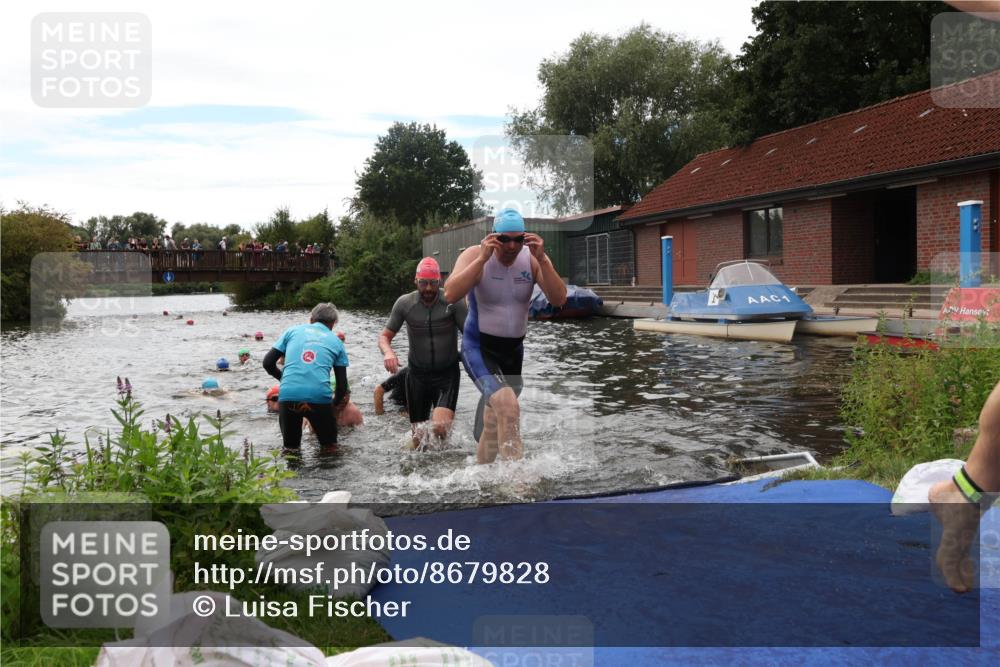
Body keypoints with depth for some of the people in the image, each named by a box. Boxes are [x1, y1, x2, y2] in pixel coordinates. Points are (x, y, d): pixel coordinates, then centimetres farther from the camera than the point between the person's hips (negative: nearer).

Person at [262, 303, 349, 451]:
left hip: (288, 396, 1)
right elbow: (342, 384, 14)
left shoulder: (293, 330, 18)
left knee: (290, 448, 20)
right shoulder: (336, 341, 17)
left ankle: (291, 450, -2)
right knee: (329, 447, 17)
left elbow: (268, 362, 13)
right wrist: (335, 405, 32)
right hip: (320, 397, -1)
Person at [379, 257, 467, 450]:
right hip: (417, 374, 2)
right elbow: (385, 336, 2)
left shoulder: (453, 301, -11)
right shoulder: (404, 303, -4)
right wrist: (388, 352, -21)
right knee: (418, 441, 7)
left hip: (447, 374, -2)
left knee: (440, 427, -24)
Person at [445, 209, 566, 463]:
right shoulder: (475, 255, -12)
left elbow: (559, 300, -15)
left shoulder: (533, 259, -4)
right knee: (507, 403, -31)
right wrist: (483, 258, -30)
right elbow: (450, 295, -27)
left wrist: (542, 259, -25)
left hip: (514, 349, 5)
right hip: (478, 347, -5)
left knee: (494, 426, 15)